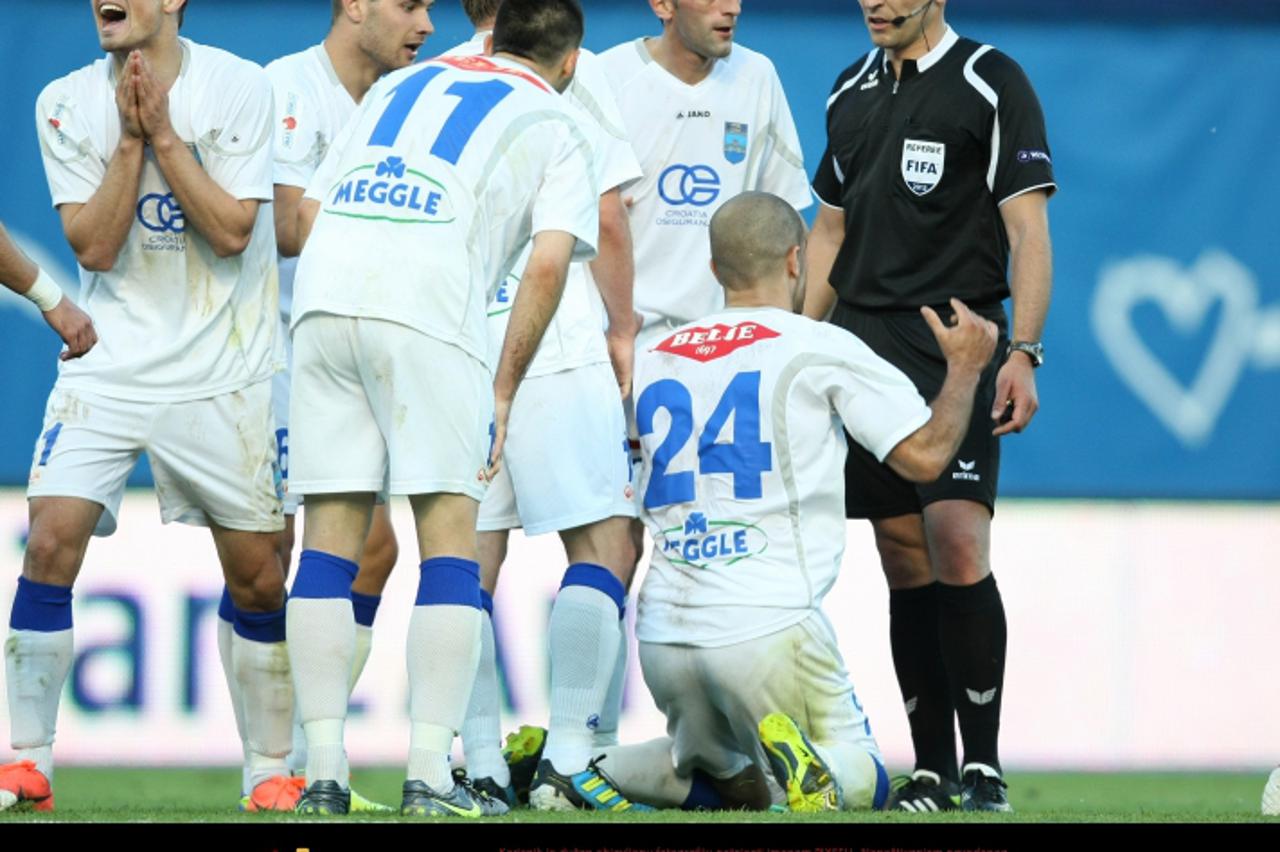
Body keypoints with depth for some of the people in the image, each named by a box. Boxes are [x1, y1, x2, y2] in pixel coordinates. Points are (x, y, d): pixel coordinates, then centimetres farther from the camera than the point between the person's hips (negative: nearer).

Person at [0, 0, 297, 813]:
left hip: (222, 372, -1)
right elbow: (94, 247, -8)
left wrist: (162, 131, -18)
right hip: (110, 367, 1)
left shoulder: (239, 88, -7)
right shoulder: (66, 104, -2)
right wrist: (130, 137, -17)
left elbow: (232, 231, -14)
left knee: (257, 574, 2)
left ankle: (272, 768, 17)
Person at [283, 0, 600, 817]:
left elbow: (311, 208, 23)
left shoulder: (401, 83, 28)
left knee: (331, 534, 6)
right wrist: (505, 389, 5)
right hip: (429, 311, -4)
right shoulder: (556, 126, 15)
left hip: (323, 290, 4)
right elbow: (549, 261, 0)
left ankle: (323, 771, 4)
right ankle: (430, 774, -5)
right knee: (450, 534, 2)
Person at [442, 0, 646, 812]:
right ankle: (566, 760, -12)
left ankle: (483, 767, 3)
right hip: (554, 341, -5)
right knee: (603, 540, -2)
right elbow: (605, 215, -3)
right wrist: (622, 327, 8)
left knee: (471, 557, 6)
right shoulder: (570, 70, 1)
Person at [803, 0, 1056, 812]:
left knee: (957, 547, -17)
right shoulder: (851, 92, 16)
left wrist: (1023, 353, -17)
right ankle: (932, 771, 6)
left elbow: (1028, 230, -7)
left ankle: (985, 766, -11)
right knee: (907, 567, 4)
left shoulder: (992, 84, -2)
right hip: (864, 350, 6)